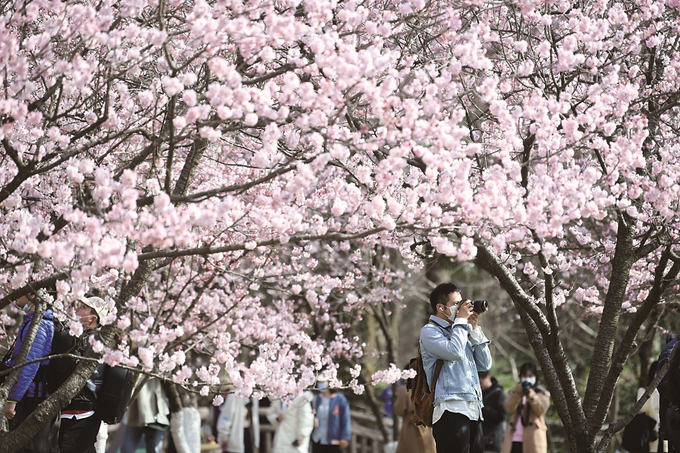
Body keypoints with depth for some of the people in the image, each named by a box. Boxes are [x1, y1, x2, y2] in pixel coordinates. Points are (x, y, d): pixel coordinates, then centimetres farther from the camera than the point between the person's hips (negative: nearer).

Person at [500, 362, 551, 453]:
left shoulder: (542, 393, 10)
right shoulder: (514, 391, 17)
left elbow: (541, 410, -8)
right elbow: (509, 408, -1)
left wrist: (531, 395, -21)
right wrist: (517, 394, -18)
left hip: (533, 438, -3)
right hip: (515, 438, 3)